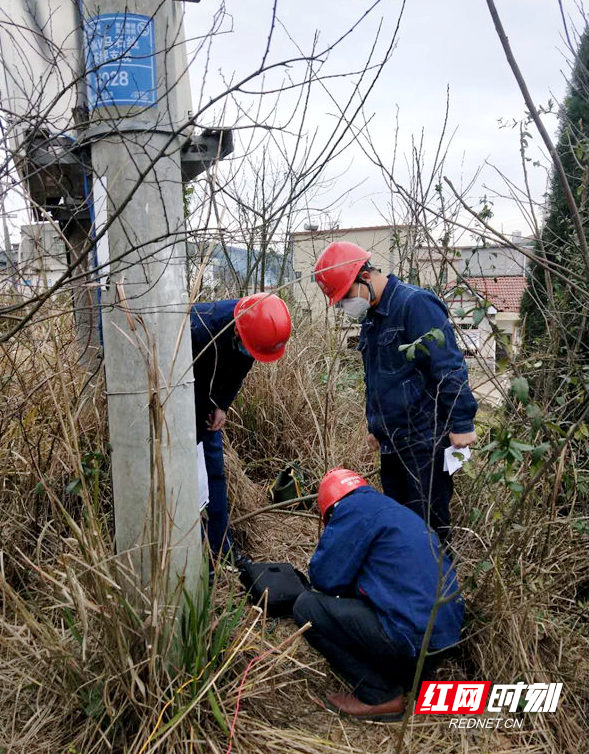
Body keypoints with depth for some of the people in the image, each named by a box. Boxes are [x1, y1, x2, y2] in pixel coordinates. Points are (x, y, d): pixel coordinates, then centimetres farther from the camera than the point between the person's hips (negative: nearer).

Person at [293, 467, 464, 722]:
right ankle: (404, 677, 15)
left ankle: (381, 697, 2)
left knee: (306, 607, -2)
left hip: (411, 639, -10)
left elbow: (324, 579, -9)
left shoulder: (354, 507, -8)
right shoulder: (398, 511, 19)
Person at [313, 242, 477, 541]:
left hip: (425, 442, -9)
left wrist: (461, 424, -21)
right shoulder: (370, 318, 13)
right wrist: (375, 426, 24)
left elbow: (449, 367, -20)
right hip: (391, 443, 9)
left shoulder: (416, 304, -16)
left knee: (429, 523, 1)